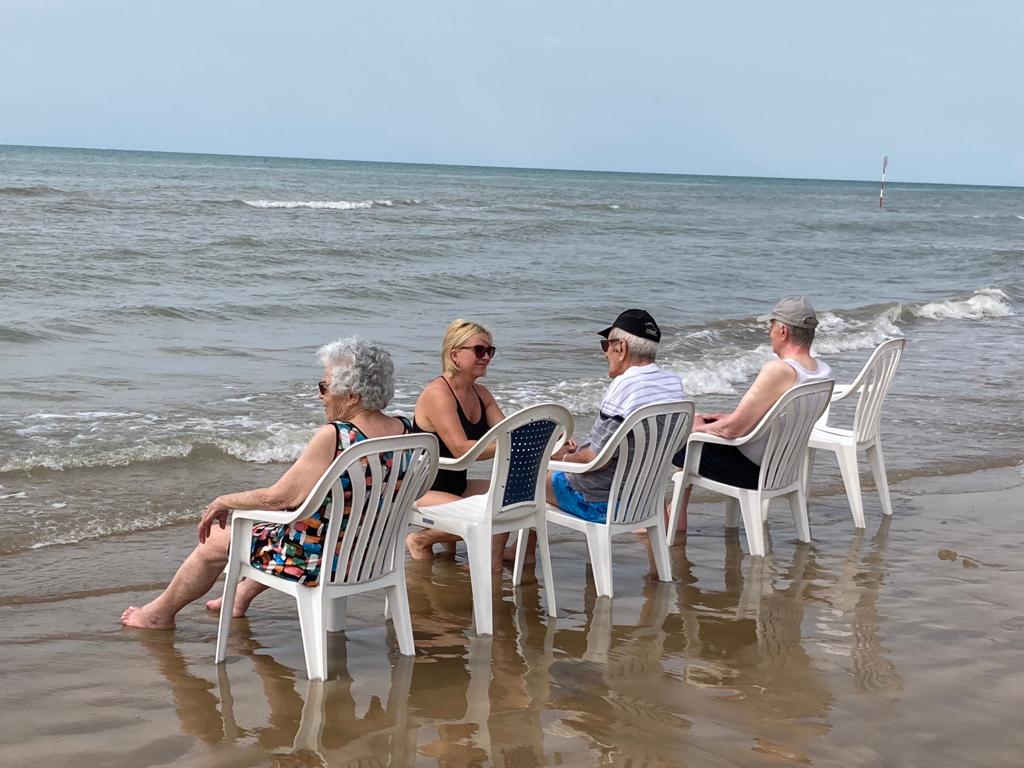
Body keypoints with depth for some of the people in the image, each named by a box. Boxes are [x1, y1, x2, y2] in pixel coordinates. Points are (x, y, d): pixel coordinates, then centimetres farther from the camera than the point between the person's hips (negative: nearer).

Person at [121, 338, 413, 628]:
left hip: (316, 560, -7)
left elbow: (278, 497, -21)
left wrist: (224, 501, -4)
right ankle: (243, 595, 52)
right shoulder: (405, 429, -5)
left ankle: (160, 613, 38)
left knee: (215, 541, 17)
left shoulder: (334, 437, -27)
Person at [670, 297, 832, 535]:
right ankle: (678, 512, 32)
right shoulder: (822, 371, -2)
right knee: (699, 421, 26)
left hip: (751, 470, -9)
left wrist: (698, 427, -6)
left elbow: (732, 429, -25)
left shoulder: (778, 371, -29)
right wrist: (728, 416, 13)